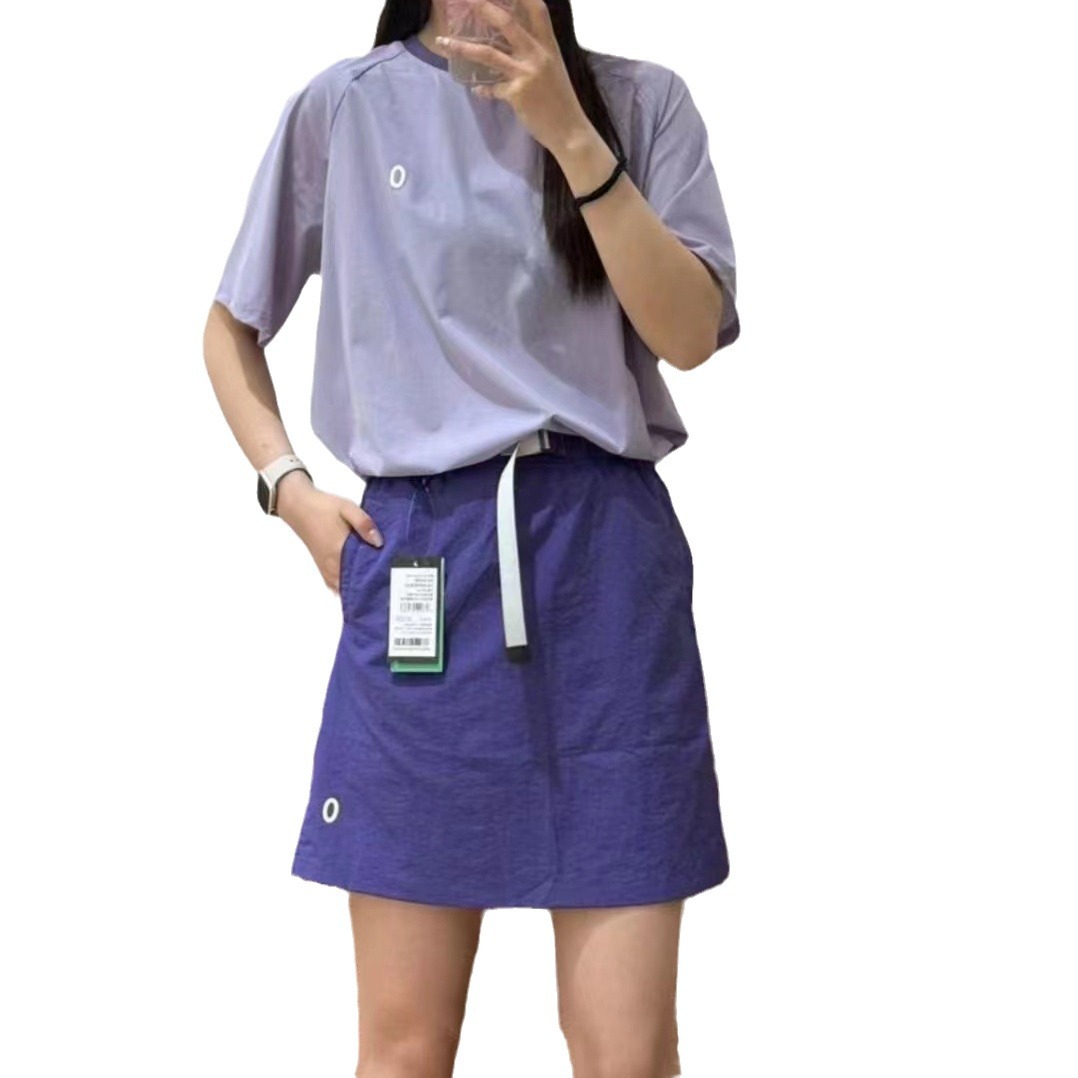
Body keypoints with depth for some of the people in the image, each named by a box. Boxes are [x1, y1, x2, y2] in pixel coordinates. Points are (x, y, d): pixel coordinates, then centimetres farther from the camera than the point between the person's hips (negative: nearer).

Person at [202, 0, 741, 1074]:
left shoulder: (640, 101, 7)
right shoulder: (344, 107, 6)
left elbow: (689, 332, -6)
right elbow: (232, 326, 17)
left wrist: (569, 133, -12)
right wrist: (289, 490, 3)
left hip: (608, 554, 0)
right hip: (422, 560, 0)